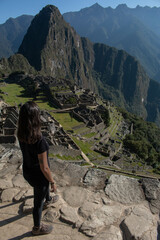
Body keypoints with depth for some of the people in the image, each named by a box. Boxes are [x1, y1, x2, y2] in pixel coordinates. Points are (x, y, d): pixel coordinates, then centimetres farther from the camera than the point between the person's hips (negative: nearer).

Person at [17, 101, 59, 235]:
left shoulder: (21, 134, -16)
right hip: (38, 175, -7)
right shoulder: (39, 141, -39)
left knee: (44, 185, 38)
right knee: (38, 202, 20)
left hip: (27, 171, 7)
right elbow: (44, 168, -29)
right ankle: (37, 228, 48)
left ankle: (48, 200, 70)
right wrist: (53, 183, -11)